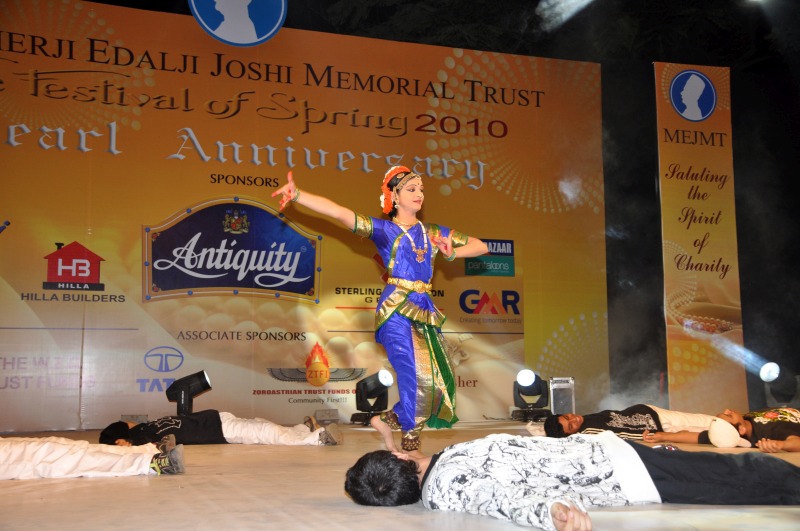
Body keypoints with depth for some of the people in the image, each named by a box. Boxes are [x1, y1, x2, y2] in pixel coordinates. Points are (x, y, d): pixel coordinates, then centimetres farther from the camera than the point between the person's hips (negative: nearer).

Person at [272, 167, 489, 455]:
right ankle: (410, 448, 0)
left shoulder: (433, 232, 18)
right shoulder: (383, 229, 6)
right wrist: (297, 194, -17)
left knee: (439, 380, 0)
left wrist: (451, 253, 3)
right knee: (416, 379, -15)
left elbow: (480, 246, 22)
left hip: (425, 310, 6)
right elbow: (337, 211, -6)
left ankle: (386, 420, 22)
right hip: (395, 310, -6)